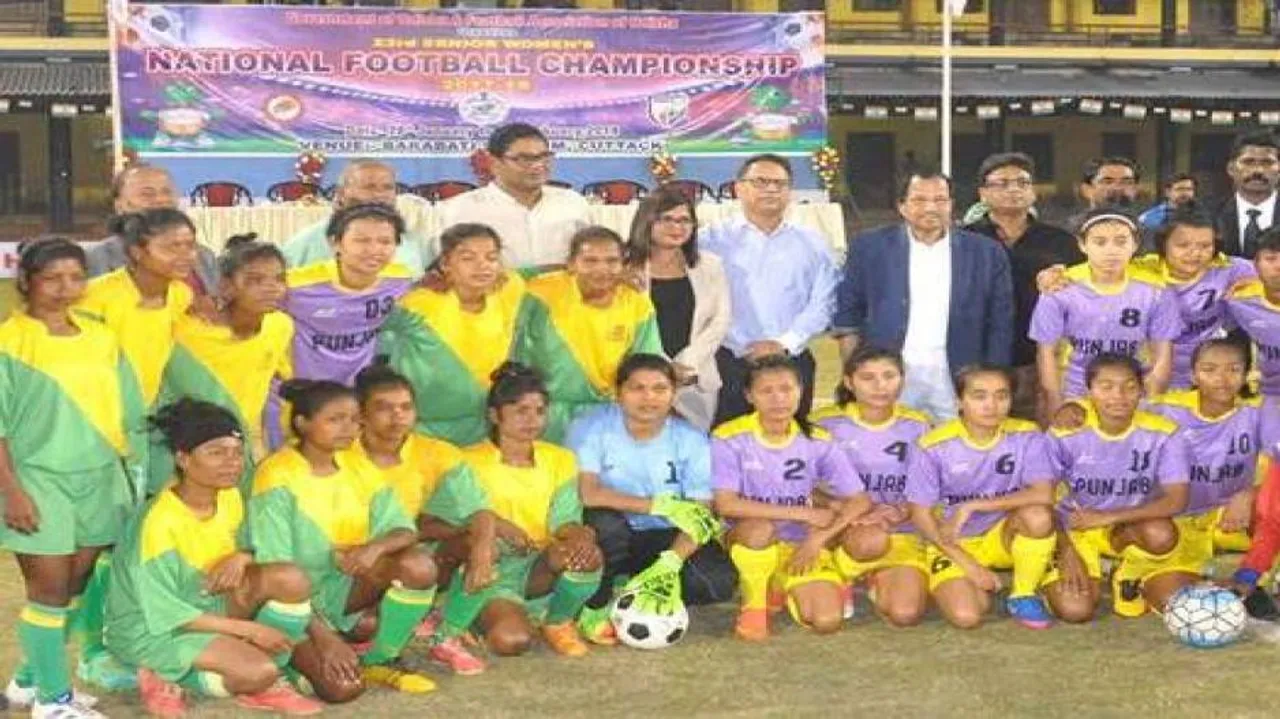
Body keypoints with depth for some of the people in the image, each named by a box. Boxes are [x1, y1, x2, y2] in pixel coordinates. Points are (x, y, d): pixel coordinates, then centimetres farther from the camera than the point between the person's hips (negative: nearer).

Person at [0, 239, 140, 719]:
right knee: (50, 587, -1)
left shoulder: (100, 339, 7)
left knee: (77, 584, 11)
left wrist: (129, 475, 11)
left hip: (98, 478, 6)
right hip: (39, 479, -6)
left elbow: (127, 413, 13)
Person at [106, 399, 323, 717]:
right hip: (150, 628, -7)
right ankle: (164, 682, -4)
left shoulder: (230, 498, -6)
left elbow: (242, 549, 11)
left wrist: (241, 558, -17)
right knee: (258, 670, -27)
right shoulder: (160, 522, -28)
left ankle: (267, 685, 0)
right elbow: (167, 613, -23)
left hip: (208, 603, 7)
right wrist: (250, 629, -21)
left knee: (291, 579, -17)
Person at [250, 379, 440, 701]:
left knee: (419, 565, -22)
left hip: (342, 586, 5)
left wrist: (377, 546, -32)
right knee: (344, 687, -26)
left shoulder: (359, 467, -1)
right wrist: (322, 636, -28)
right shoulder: (277, 476, -19)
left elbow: (404, 530, -6)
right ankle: (296, 651, 7)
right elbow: (274, 568, -22)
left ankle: (381, 661, -1)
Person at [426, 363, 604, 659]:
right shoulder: (469, 463, -3)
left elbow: (565, 522, -3)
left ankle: (558, 622, -1)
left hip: (541, 572, 3)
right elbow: (480, 518, -20)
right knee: (512, 640, -31)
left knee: (587, 553, -30)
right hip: (491, 572, -3)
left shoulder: (560, 460, 9)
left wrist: (579, 534, -28)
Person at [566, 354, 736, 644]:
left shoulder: (691, 440, -4)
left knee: (720, 581, -24)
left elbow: (700, 515, -12)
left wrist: (670, 562, -31)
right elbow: (586, 492, -26)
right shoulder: (592, 428, -12)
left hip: (664, 538, 2)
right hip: (610, 539, -2)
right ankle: (595, 607, -13)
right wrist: (658, 505, -29)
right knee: (604, 520, -37)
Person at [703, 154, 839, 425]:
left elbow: (821, 304, 5)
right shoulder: (714, 240, 4)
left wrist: (785, 343, -7)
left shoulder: (812, 244, 12)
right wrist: (740, 347, -14)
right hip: (729, 364, -2)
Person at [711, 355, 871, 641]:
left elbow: (860, 502, -2)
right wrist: (804, 513, -21)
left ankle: (786, 591, 14)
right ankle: (754, 605, -11)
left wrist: (819, 538, -17)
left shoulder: (817, 442, -3)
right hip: (747, 543, -3)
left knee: (827, 621, -20)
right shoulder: (729, 439, -12)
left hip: (801, 547, 3)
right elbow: (726, 505, -23)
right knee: (761, 528, -38)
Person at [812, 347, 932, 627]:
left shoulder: (916, 426, 3)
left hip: (903, 533, 2)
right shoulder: (827, 424, -3)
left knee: (905, 614, -21)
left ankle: (880, 578, 13)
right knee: (871, 539, -38)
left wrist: (900, 512, -15)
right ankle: (844, 578, -3)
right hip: (844, 528, -2)